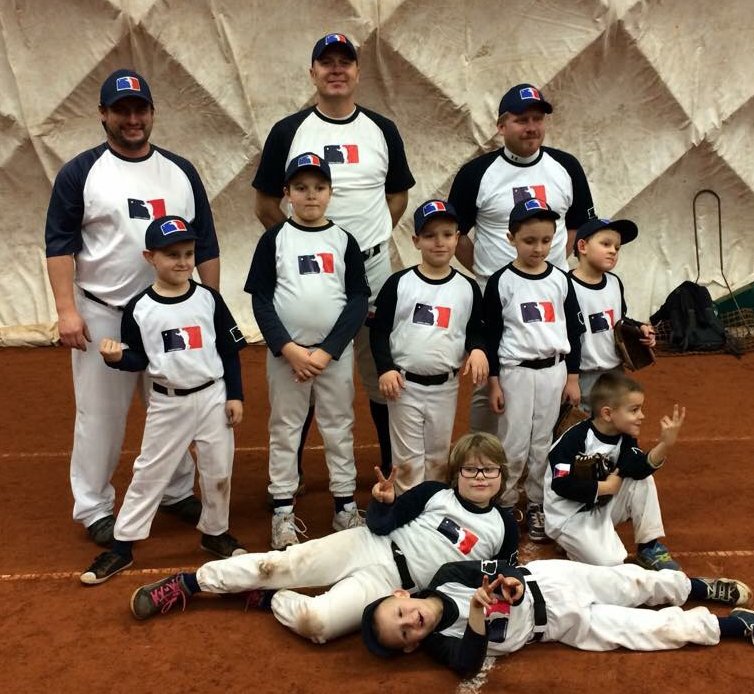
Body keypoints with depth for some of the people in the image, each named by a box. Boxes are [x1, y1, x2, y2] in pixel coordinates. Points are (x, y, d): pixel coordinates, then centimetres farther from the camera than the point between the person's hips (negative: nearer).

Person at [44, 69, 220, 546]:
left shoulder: (181, 172, 7)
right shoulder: (81, 172, -2)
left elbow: (206, 245, 9)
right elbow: (60, 244, -5)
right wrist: (67, 310, -13)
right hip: (102, 315, -3)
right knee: (101, 414, 4)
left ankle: (178, 492, 29)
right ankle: (94, 508, 18)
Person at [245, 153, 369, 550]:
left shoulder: (344, 241, 3)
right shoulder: (274, 239, 1)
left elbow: (358, 300, -2)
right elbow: (261, 300, -4)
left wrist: (327, 351, -12)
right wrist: (288, 348, -14)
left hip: (336, 352, 1)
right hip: (285, 352, -1)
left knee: (339, 428, 9)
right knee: (285, 430, 7)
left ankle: (345, 506, 21)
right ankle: (283, 511, 16)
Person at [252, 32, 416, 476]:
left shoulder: (382, 130, 7)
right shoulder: (289, 131, 1)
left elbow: (398, 195, 15)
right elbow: (267, 204, 4)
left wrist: (373, 237, 3)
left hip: (373, 269, 2)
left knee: (382, 370, 8)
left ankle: (396, 471, 23)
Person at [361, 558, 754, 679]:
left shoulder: (445, 578, -12)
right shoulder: (439, 644, -17)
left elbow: (493, 568, -5)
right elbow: (469, 666, -34)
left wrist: (512, 582, -26)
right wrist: (477, 614, -44)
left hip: (547, 579, 2)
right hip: (562, 622, -2)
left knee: (639, 583, 13)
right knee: (659, 628, -3)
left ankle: (700, 589, 40)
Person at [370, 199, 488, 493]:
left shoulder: (468, 288, 1)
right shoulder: (399, 283, -6)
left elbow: (476, 329, 10)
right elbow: (379, 330, -3)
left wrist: (477, 349, -12)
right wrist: (385, 369, -13)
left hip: (445, 387, 2)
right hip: (405, 383, -2)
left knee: (439, 456, 16)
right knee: (408, 458, 5)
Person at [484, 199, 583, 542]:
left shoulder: (560, 280, 2)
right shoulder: (501, 282, -7)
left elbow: (573, 330, 8)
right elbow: (491, 335, -5)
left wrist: (572, 377, 6)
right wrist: (494, 382, -7)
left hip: (554, 371, 3)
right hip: (516, 372, -3)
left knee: (543, 444, 10)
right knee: (514, 445, 2)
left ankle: (536, 505, 23)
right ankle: (504, 505, 18)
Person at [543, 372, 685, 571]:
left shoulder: (625, 438, -2)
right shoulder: (575, 439, -23)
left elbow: (639, 469, -19)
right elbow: (562, 485, -26)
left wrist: (665, 444, -33)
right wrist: (606, 487, -19)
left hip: (603, 507, 7)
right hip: (569, 517, -7)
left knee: (644, 480, -12)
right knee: (611, 562, -25)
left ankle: (649, 547, -1)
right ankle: (572, 541, 5)